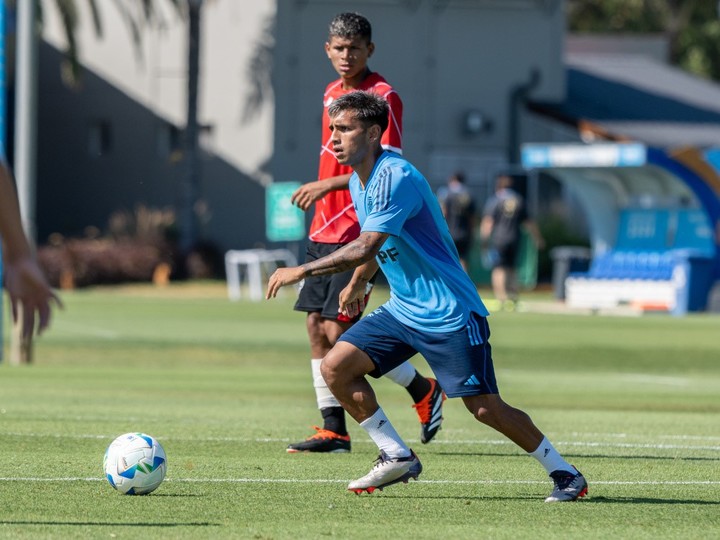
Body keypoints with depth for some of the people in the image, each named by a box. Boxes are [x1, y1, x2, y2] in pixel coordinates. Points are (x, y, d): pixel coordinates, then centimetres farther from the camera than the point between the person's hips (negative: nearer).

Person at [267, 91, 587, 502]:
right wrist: (358, 283, 37)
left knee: (484, 407, -9)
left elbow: (366, 247, -30)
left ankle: (565, 473, 7)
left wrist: (302, 271, -27)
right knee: (335, 367, -4)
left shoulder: (396, 177, -21)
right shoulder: (358, 182, 8)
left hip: (449, 314, -9)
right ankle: (398, 458, 6)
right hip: (402, 310, 9)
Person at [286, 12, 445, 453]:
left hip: (358, 231, -8)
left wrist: (328, 184, -27)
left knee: (339, 330, -11)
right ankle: (334, 430, 8)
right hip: (324, 231, 8)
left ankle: (424, 390, 6)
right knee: (316, 326, 4)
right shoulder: (332, 94, 15)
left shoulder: (383, 97, -11)